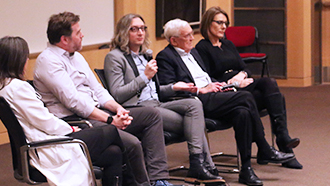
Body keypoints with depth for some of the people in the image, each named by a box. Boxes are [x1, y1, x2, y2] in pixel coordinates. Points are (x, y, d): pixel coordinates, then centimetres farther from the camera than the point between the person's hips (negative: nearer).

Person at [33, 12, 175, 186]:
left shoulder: (76, 56, 18)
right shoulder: (48, 61, -12)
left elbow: (97, 90, 19)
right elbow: (74, 101, -19)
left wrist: (117, 108, -1)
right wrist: (110, 120, -18)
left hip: (97, 112, 10)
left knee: (152, 115, 2)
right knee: (132, 143, -28)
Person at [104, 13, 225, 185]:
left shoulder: (145, 55, 26)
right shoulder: (114, 57, -1)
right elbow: (117, 95, -11)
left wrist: (174, 87, 15)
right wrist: (144, 76, -15)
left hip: (156, 105, 8)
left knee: (194, 103, -19)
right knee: (191, 122, -22)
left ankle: (199, 165, -26)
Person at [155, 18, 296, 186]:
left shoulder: (193, 52, 26)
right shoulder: (165, 57, -1)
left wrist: (217, 85, 8)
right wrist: (201, 90, -14)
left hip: (211, 96, 9)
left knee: (242, 113, -21)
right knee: (246, 98, -23)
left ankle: (246, 170, -18)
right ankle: (265, 151, -13)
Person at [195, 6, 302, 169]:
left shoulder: (228, 44, 22)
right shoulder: (202, 48, -1)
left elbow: (245, 69, 17)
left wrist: (242, 75, -6)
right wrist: (232, 83, -15)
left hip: (242, 85, 6)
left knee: (270, 83, -25)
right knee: (274, 97, -25)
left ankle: (283, 136, -30)